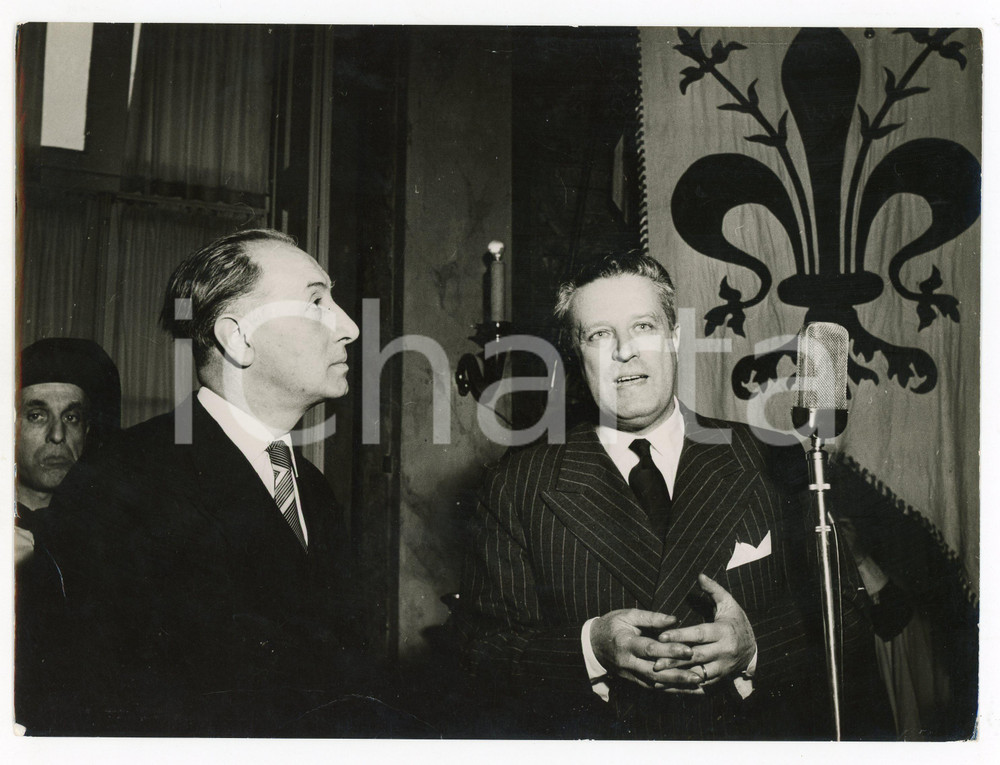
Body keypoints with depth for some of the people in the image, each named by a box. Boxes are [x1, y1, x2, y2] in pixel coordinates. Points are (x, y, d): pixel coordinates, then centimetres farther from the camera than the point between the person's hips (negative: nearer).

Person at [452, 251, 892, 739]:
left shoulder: (767, 462, 5)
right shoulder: (518, 487, 4)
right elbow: (480, 647, -1)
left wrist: (754, 648, -13)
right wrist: (592, 648, -15)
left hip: (753, 744, 1)